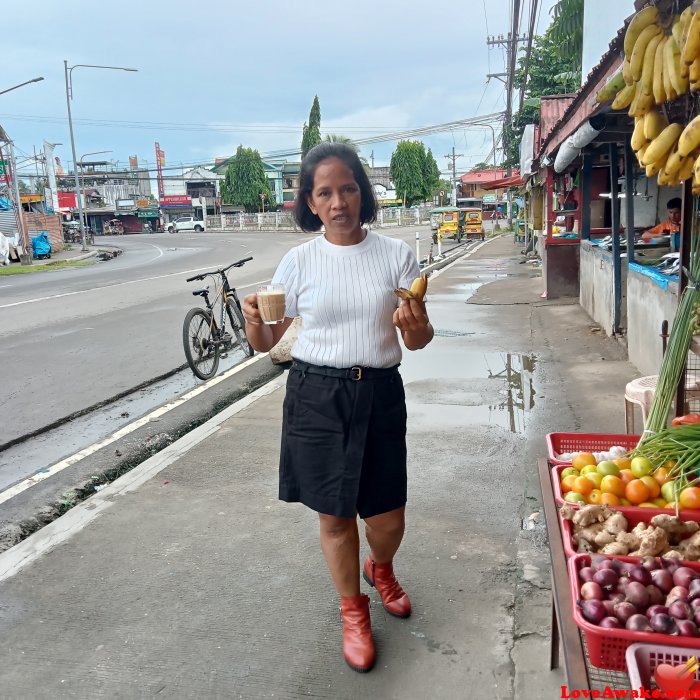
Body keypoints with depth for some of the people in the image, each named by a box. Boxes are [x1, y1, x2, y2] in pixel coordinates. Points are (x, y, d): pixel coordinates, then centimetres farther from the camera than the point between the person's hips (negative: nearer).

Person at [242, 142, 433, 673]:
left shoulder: (396, 254, -1)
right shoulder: (299, 261, -1)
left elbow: (419, 340, 1)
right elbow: (267, 341, 2)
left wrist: (416, 326, -22)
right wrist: (254, 321, -21)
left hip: (379, 395, 1)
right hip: (316, 396, 0)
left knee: (388, 518, 7)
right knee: (335, 515, 10)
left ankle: (380, 568, 46)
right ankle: (353, 612, 38)